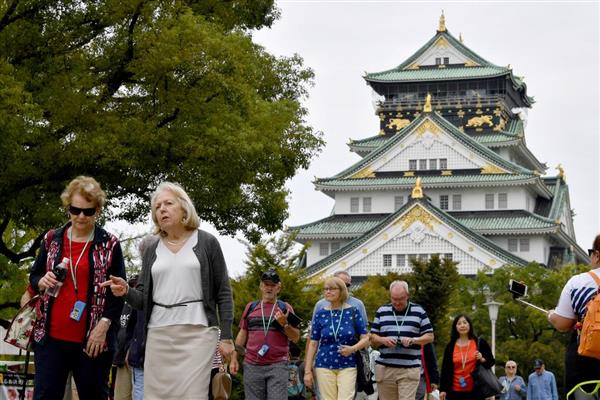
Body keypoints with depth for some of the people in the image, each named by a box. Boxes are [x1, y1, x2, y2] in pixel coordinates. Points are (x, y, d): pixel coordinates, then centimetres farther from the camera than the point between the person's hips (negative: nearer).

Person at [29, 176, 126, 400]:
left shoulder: (110, 245, 1)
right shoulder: (51, 240, 10)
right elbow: (33, 278, 18)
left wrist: (103, 326, -10)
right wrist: (42, 282, -6)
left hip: (93, 340, -2)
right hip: (51, 337, 2)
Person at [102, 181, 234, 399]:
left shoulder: (207, 243, 5)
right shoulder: (151, 248, 14)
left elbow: (223, 292, 3)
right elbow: (144, 298, 14)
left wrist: (226, 336, -4)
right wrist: (126, 292, -9)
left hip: (197, 332, -4)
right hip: (158, 333, 4)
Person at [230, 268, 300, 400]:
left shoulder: (285, 308, 8)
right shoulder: (251, 307, 14)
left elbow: (295, 338, 5)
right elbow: (242, 334, 16)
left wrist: (284, 324, -13)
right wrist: (234, 358, 8)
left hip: (277, 365, -2)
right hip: (252, 366, 2)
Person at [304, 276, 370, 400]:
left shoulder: (353, 312, 2)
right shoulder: (320, 314, 5)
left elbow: (365, 339, 3)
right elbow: (313, 344, 6)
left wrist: (353, 348, -18)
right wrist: (307, 371, 3)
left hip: (348, 366, -1)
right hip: (324, 366, 1)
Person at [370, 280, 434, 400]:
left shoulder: (418, 312, 6)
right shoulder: (382, 311, 11)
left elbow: (430, 336, 7)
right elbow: (373, 337, 13)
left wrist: (413, 340, -12)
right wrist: (383, 340, -10)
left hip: (410, 369, -3)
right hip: (385, 368, 3)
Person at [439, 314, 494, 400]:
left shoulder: (480, 343, 2)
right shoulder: (450, 346, 6)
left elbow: (491, 361, 7)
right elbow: (445, 369, 7)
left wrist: (482, 360, -15)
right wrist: (443, 389, 2)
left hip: (475, 390, -2)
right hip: (455, 391, 2)